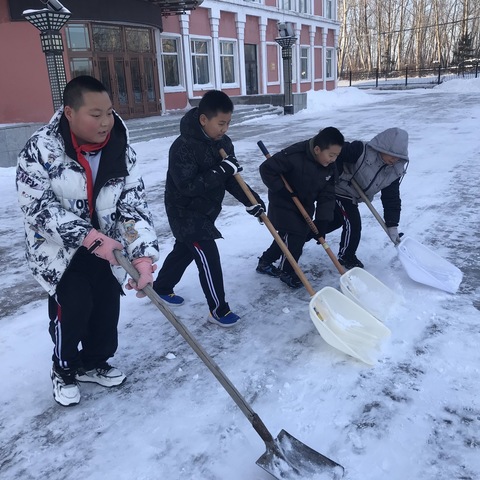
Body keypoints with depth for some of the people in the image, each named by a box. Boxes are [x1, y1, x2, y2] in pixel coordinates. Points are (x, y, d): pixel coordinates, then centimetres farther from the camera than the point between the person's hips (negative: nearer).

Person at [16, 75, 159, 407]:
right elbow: (39, 208, -22)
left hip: (106, 246, 4)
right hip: (58, 249, -4)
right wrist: (89, 237, -31)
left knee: (107, 307, 8)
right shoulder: (40, 149, -21)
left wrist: (143, 256, -29)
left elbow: (134, 205, -16)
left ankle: (93, 363, 36)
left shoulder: (121, 150, -12)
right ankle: (64, 370, 22)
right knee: (73, 307, -8)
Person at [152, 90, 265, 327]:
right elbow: (188, 186, -32)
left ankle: (161, 287, 45)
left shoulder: (223, 142, -3)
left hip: (205, 211, 8)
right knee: (208, 258, -8)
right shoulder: (182, 147, -26)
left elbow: (231, 179, 1)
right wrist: (221, 170, -34)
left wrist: (249, 200, -13)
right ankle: (218, 310, 8)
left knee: (184, 251, 22)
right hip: (185, 212, -8)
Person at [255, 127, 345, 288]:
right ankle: (286, 271, 14)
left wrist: (322, 221, -18)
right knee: (295, 236, -10)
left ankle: (265, 262, 36)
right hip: (283, 204, -7)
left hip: (305, 206, 7)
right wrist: (281, 191, -26)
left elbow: (327, 196, -10)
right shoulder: (294, 155, -33)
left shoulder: (330, 167, -12)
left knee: (286, 236, 16)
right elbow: (266, 168, -28)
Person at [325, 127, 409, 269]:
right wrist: (341, 174, -29)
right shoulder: (361, 151, -32)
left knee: (336, 220, 22)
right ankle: (346, 257, 11)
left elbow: (392, 199, -11)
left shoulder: (395, 171, -12)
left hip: (352, 197, 8)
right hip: (339, 190, -7)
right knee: (353, 224, -11)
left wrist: (392, 226, -16)